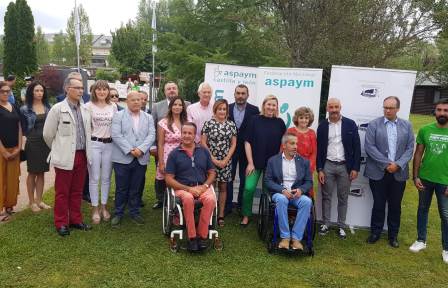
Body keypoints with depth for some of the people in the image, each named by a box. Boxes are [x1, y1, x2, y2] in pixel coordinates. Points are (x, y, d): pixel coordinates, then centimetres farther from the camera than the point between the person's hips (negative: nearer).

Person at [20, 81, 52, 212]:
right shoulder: (25, 109, -4)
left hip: (46, 142, 3)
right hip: (33, 143, -3)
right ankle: (31, 202, 16)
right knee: (32, 173, 5)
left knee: (41, 172, 10)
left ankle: (39, 200, 20)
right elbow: (23, 128, 1)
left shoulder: (48, 107, 6)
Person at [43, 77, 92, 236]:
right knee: (62, 192, 7)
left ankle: (76, 220, 27)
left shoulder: (85, 109, 6)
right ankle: (61, 223, 19)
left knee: (77, 191, 14)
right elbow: (48, 134, -2)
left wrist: (85, 151, 13)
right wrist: (58, 150, 8)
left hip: (82, 155, 5)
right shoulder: (57, 109, -8)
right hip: (65, 157, -4)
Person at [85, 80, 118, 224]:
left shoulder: (113, 106, 7)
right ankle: (95, 209, 13)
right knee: (94, 178, 3)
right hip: (94, 144, -3)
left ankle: (104, 206, 22)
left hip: (109, 144, 3)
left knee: (106, 178, 10)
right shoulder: (89, 106, -2)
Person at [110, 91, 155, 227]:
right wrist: (130, 150, -16)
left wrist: (141, 149, -14)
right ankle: (118, 213, 18)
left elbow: (151, 135, 2)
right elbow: (116, 135, -7)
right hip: (123, 158, -2)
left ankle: (135, 212, 22)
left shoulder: (148, 117, 12)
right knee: (121, 188, 5)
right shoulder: (118, 115, 3)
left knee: (136, 188, 10)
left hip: (141, 159, 2)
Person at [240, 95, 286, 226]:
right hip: (255, 162, -2)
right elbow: (248, 142, -3)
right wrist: (250, 162, -7)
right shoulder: (255, 119, -3)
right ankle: (246, 215, 10)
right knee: (249, 188, -10)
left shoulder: (280, 122, 1)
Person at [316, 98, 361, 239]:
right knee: (326, 196, 8)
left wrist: (355, 168, -6)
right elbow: (319, 149, 3)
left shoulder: (350, 124, -1)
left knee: (343, 198, 8)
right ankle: (325, 224, 20)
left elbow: (356, 147, -1)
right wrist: (319, 169, -2)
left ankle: (341, 226, 19)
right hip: (327, 165, 1)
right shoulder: (322, 126, 2)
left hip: (345, 166, -1)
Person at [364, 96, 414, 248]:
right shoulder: (373, 124, -2)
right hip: (378, 172, -2)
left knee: (395, 205, 11)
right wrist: (386, 163, -14)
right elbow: (369, 147, -9)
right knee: (378, 204, 7)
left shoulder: (407, 125, 6)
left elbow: (410, 148, 2)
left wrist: (398, 164, -11)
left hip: (399, 173, 2)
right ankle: (375, 232, 22)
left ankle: (393, 234, 25)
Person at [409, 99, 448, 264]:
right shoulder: (425, 130, -3)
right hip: (425, 178, 2)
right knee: (423, 209, 15)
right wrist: (415, 177, -2)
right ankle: (421, 240, 31)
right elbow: (418, 154, 2)